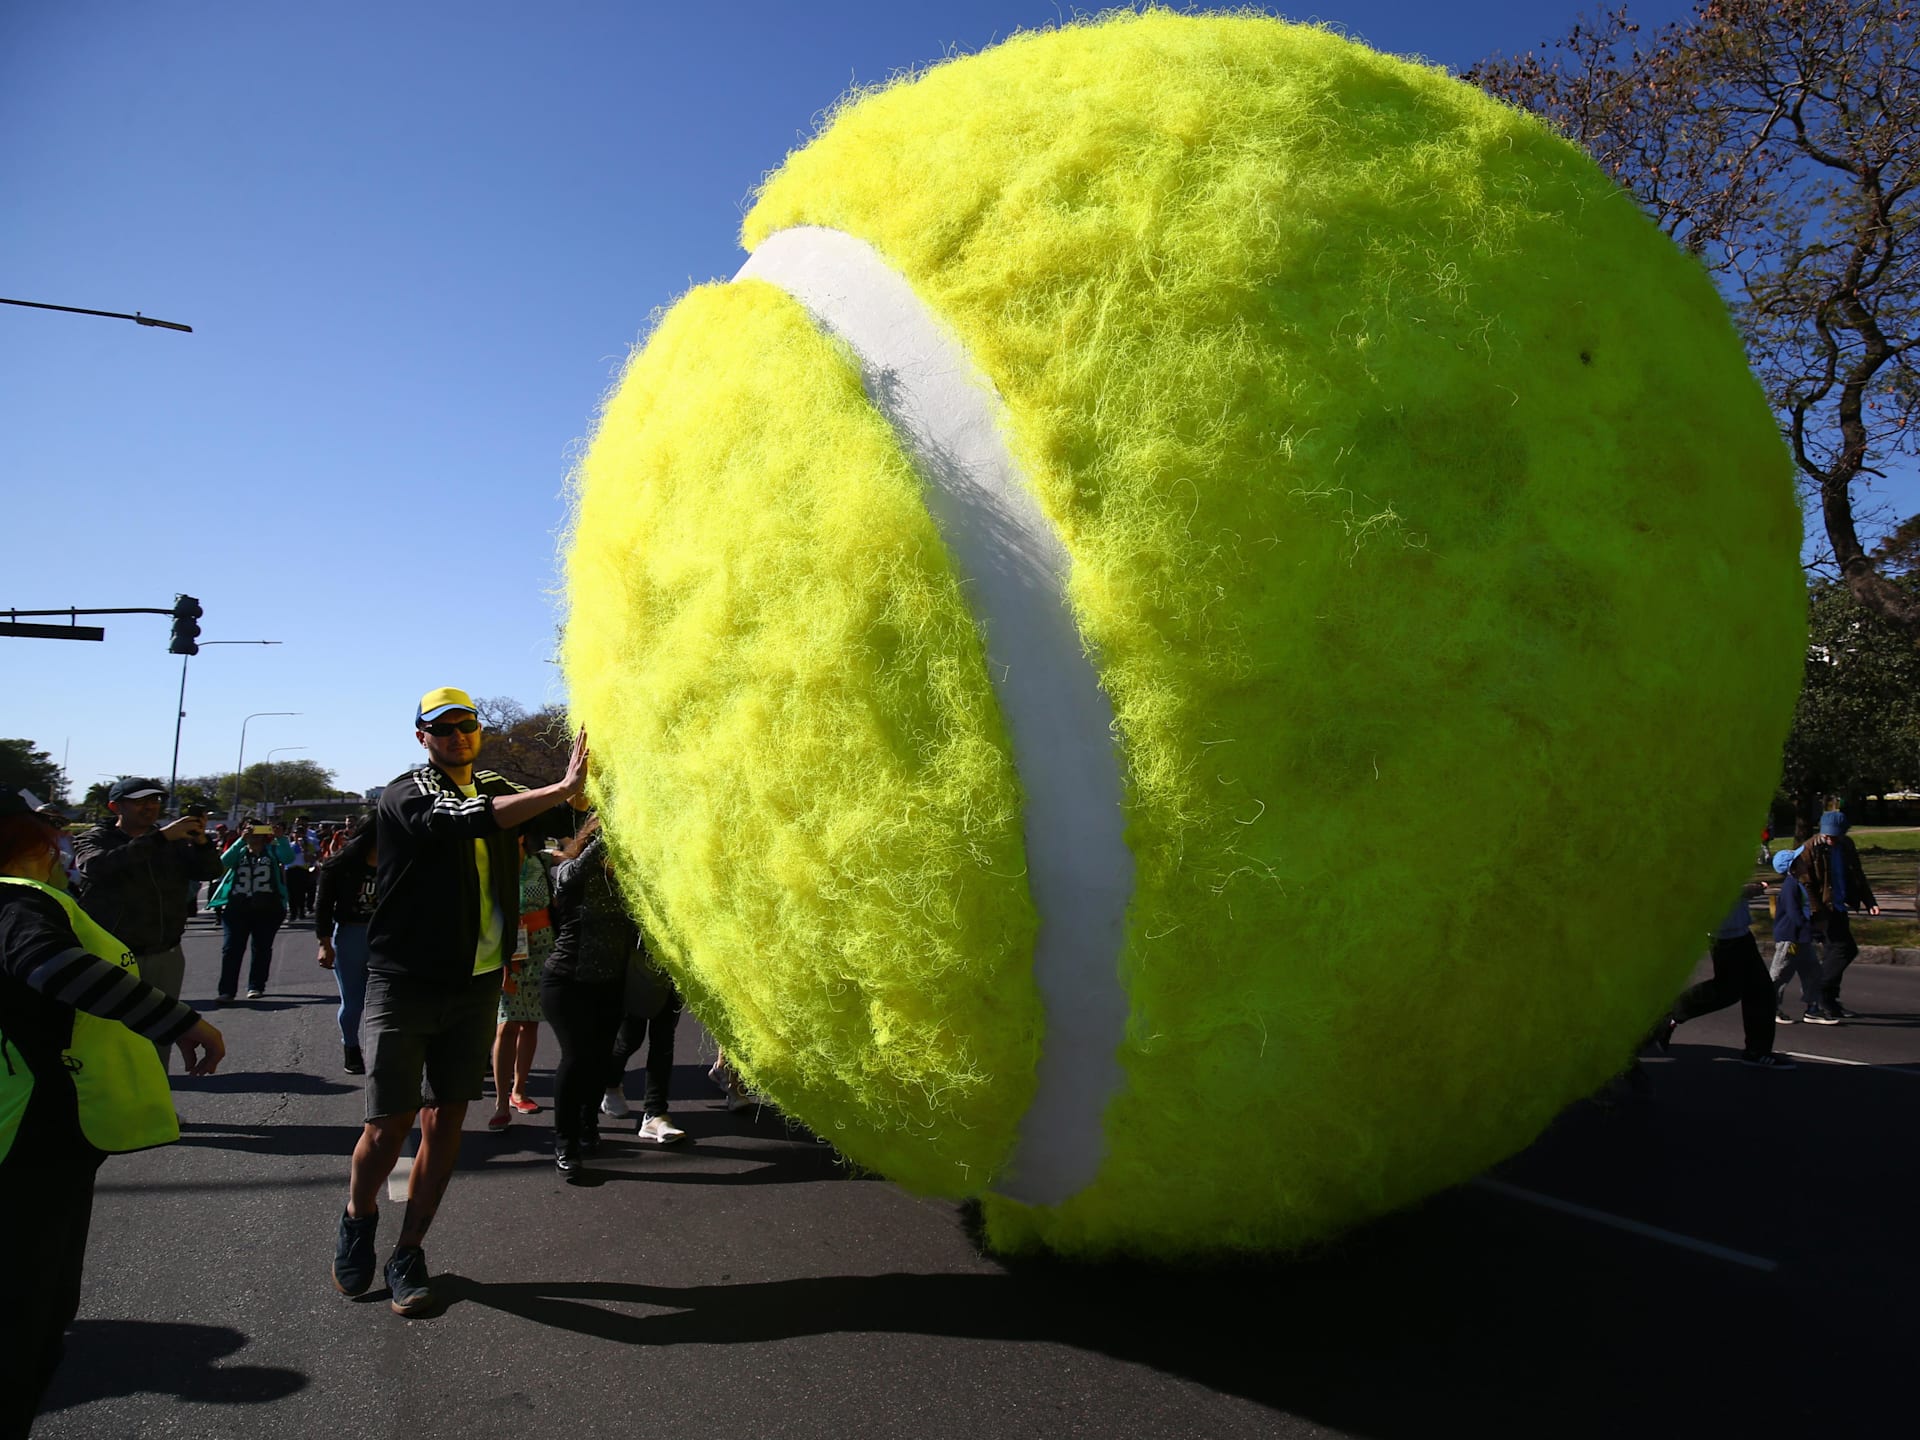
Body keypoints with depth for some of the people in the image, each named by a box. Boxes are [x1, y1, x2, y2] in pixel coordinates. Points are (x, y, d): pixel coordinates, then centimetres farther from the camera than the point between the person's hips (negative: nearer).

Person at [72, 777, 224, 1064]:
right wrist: (160, 837, -30)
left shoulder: (173, 840, 9)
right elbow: (97, 866, -23)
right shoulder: (94, 839, -1)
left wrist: (200, 841, -17)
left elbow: (211, 871, 4)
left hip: (168, 957, 4)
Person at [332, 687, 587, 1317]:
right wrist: (560, 788, -35)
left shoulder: (496, 788, 12)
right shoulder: (404, 795, -7)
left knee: (446, 1121, 7)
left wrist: (582, 788, -21)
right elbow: (463, 822, -28)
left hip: (476, 984, 5)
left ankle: (408, 1254, 21)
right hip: (404, 982, -5)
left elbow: (560, 823, 1)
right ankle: (357, 1224, 27)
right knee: (389, 1124, -3)